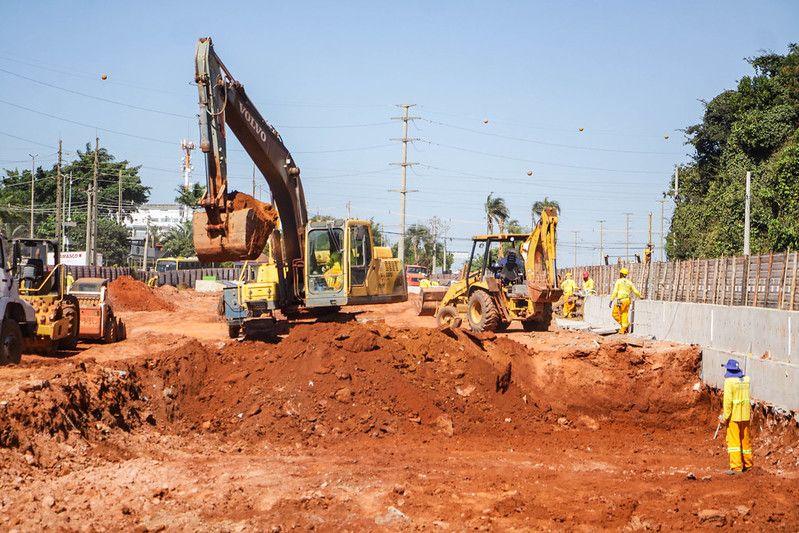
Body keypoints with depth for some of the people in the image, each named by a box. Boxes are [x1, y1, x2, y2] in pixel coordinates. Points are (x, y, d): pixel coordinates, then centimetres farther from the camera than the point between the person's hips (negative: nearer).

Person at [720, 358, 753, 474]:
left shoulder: (729, 381, -14)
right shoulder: (746, 379, 4)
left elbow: (728, 400, -17)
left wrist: (725, 416, -13)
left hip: (734, 415, -6)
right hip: (745, 414, 6)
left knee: (733, 440, -4)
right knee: (745, 439, 17)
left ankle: (736, 467, -10)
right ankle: (748, 464, 27)